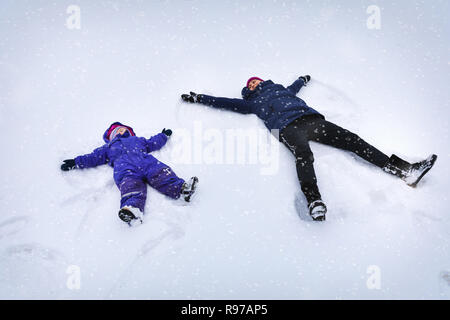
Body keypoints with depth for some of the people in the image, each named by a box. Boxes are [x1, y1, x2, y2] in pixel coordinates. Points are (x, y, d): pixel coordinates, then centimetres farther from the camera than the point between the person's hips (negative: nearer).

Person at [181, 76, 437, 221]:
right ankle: (314, 201, -63)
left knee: (351, 139, -13)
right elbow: (226, 102, 24)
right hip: (288, 126, -4)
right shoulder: (252, 102, 27)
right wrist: (199, 98, 23)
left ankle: (404, 169, -22)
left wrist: (304, 79, 75)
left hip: (310, 118, 4)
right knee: (304, 154, -38)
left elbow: (294, 87, 56)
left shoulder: (280, 90, 37)